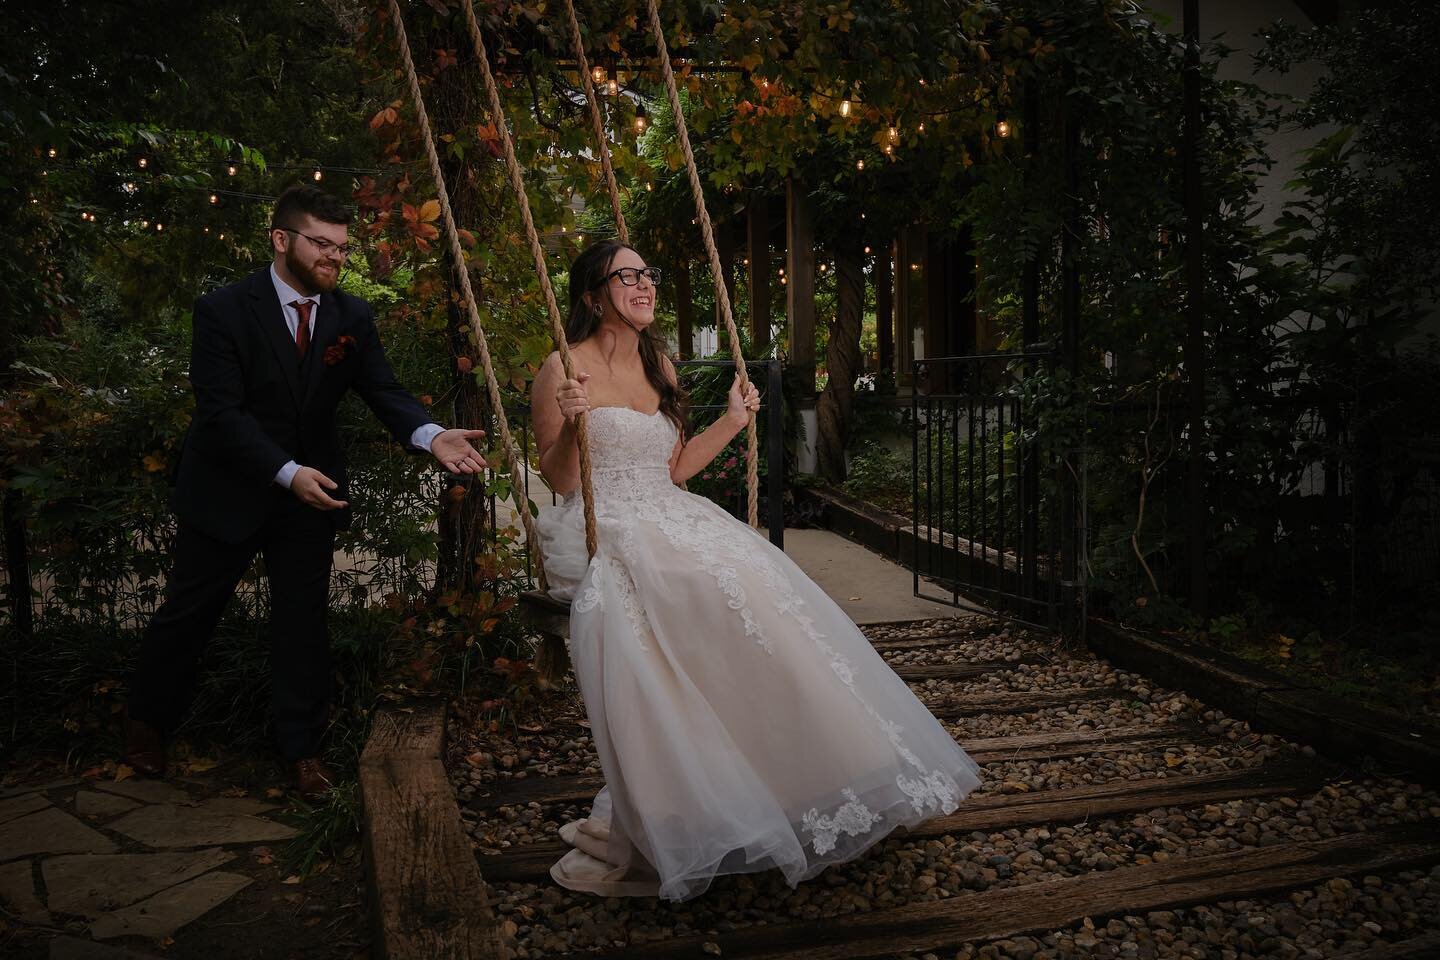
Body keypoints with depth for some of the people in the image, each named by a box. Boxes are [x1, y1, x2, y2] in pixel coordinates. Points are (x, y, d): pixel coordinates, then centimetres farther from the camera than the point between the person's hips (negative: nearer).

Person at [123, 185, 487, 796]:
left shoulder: (352, 317, -4)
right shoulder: (224, 310, -16)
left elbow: (385, 393, -10)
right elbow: (222, 412, -20)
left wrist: (431, 436, -32)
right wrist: (287, 472, -32)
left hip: (311, 488, 3)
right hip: (227, 488, -3)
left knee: (303, 620, 8)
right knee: (189, 610, 13)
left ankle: (301, 748, 22)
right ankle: (147, 721, 39)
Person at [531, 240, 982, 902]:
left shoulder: (658, 364, 17)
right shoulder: (565, 370, -3)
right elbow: (559, 482, -5)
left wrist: (733, 419, 11)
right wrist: (571, 425, -23)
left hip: (671, 521, 7)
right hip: (605, 535, -6)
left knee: (758, 589, -20)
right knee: (719, 595, -31)